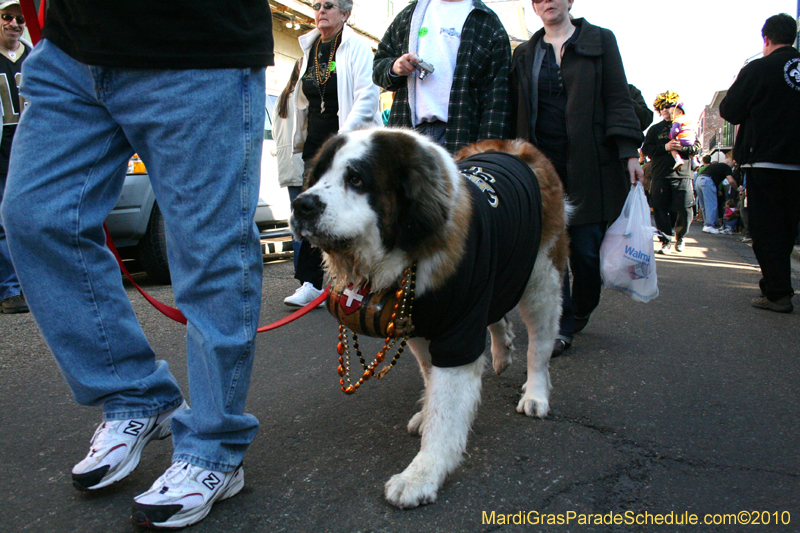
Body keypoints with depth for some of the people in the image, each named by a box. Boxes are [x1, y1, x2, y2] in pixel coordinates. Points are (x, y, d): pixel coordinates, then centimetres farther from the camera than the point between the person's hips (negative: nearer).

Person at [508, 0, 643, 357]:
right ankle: (561, 327, 5)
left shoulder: (600, 40, 10)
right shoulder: (524, 54, 16)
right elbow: (516, 112, 15)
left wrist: (629, 152, -8)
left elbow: (618, 98, 2)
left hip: (590, 162, -2)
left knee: (586, 246, 0)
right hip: (541, 164, 2)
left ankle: (582, 310, 26)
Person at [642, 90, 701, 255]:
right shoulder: (655, 129, 13)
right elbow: (646, 150, 2)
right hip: (660, 175, 0)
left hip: (682, 175, 0)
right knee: (660, 210, -4)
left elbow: (697, 147, 7)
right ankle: (666, 241, 6)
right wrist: (665, 147, -12)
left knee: (685, 210, -5)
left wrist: (683, 147, -13)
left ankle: (680, 237, 19)